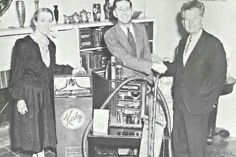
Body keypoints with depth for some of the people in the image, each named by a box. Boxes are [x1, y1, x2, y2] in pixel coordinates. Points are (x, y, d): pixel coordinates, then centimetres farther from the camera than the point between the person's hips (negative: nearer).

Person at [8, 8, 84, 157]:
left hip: (46, 93, 6)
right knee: (32, 129, 4)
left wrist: (71, 70, 9)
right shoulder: (23, 44, -14)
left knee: (44, 128, 14)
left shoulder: (51, 45, 5)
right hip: (29, 93, -6)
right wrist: (19, 98, -16)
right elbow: (16, 74, -12)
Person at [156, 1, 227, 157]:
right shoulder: (183, 42, 13)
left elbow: (219, 76, -8)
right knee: (178, 144, 16)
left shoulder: (213, 44, -9)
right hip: (180, 103, 7)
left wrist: (210, 100, -9)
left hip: (198, 105, -6)